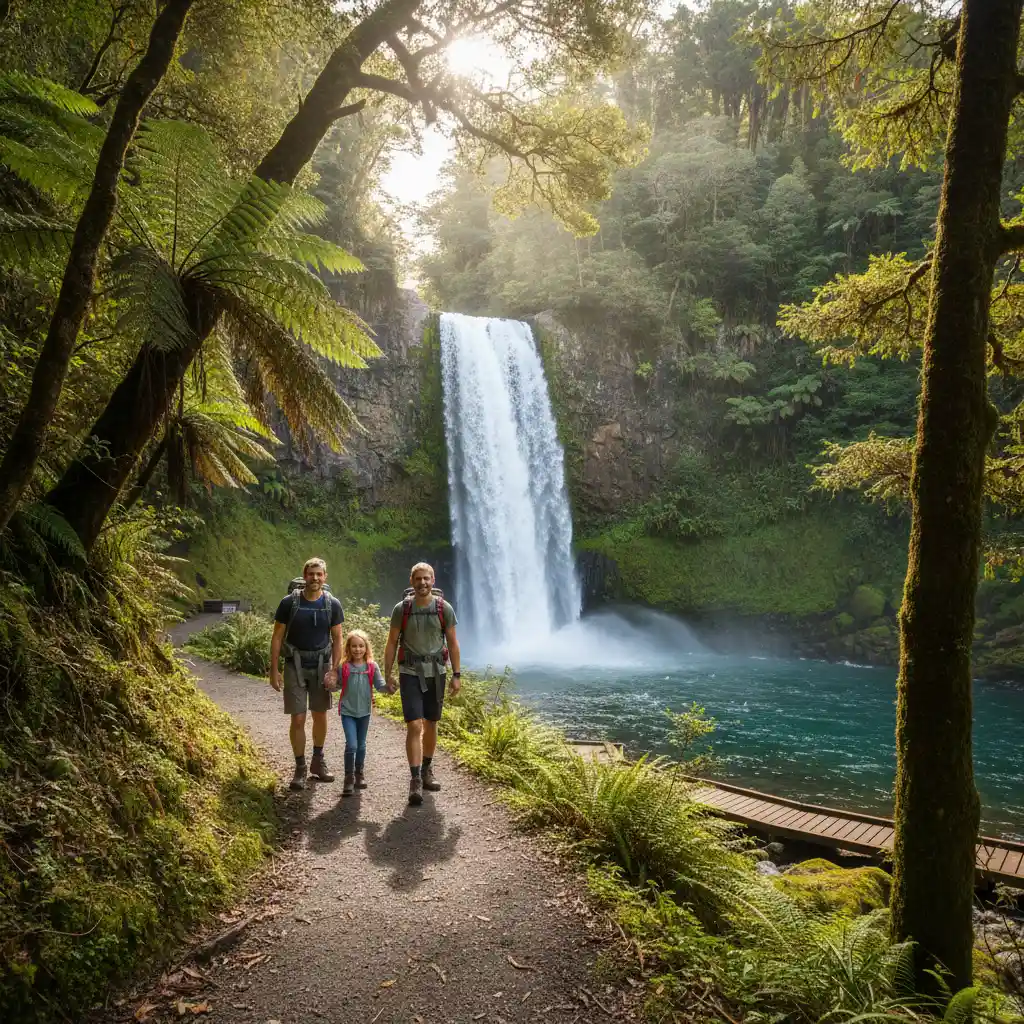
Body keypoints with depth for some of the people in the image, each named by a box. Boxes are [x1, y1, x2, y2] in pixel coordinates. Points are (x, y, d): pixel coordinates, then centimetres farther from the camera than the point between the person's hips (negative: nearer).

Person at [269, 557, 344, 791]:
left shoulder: (332, 604, -3)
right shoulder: (289, 602, -7)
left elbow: (337, 639, 2)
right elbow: (277, 637, -1)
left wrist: (334, 670, -7)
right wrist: (274, 669, -5)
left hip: (321, 666, 2)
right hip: (295, 666, -2)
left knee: (320, 715, 11)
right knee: (298, 719, -3)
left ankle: (318, 761, 30)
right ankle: (300, 767, 11)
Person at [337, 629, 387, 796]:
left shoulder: (372, 667, -4)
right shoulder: (344, 667, -7)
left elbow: (380, 685, -4)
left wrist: (389, 686, -23)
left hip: (364, 711, 2)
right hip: (347, 711, -2)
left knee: (361, 745, 15)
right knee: (351, 745, -11)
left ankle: (359, 774, 33)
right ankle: (349, 778, 2)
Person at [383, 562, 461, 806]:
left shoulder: (444, 609, -3)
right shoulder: (401, 609, -5)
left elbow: (452, 643, 3)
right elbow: (392, 643, 1)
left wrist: (456, 674, 0)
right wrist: (388, 675, -1)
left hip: (436, 673, 2)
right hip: (410, 673, -2)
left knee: (431, 725, 14)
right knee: (414, 726, -11)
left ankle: (427, 770, 32)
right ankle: (415, 781, -8)